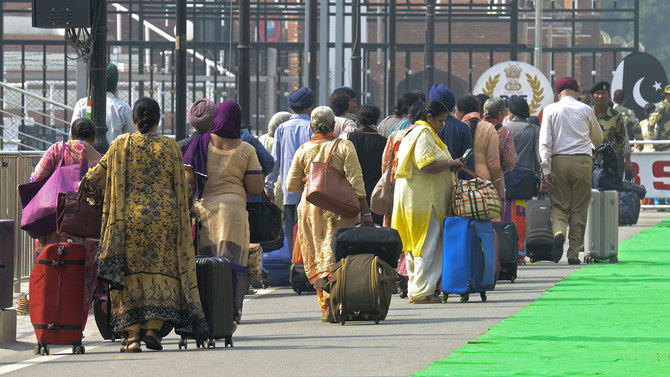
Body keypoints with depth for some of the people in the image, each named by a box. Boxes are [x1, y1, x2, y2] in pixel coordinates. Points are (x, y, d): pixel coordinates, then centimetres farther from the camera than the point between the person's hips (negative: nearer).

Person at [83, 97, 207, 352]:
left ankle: (132, 335, -4)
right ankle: (153, 327, -6)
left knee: (130, 275, 3)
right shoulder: (171, 147, 3)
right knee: (161, 271, 7)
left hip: (129, 216, 0)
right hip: (165, 216, 0)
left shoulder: (121, 145, 0)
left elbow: (96, 177, 3)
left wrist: (87, 183, 25)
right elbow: (181, 188, 8)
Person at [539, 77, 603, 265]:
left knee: (558, 205, 6)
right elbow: (598, 139, 20)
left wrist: (546, 170, -5)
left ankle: (558, 232, -25)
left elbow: (545, 142, -4)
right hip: (583, 160, 0)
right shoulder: (586, 110, 7)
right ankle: (574, 252, 2)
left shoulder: (551, 110, 4)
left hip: (559, 160, 0)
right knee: (579, 208, 6)